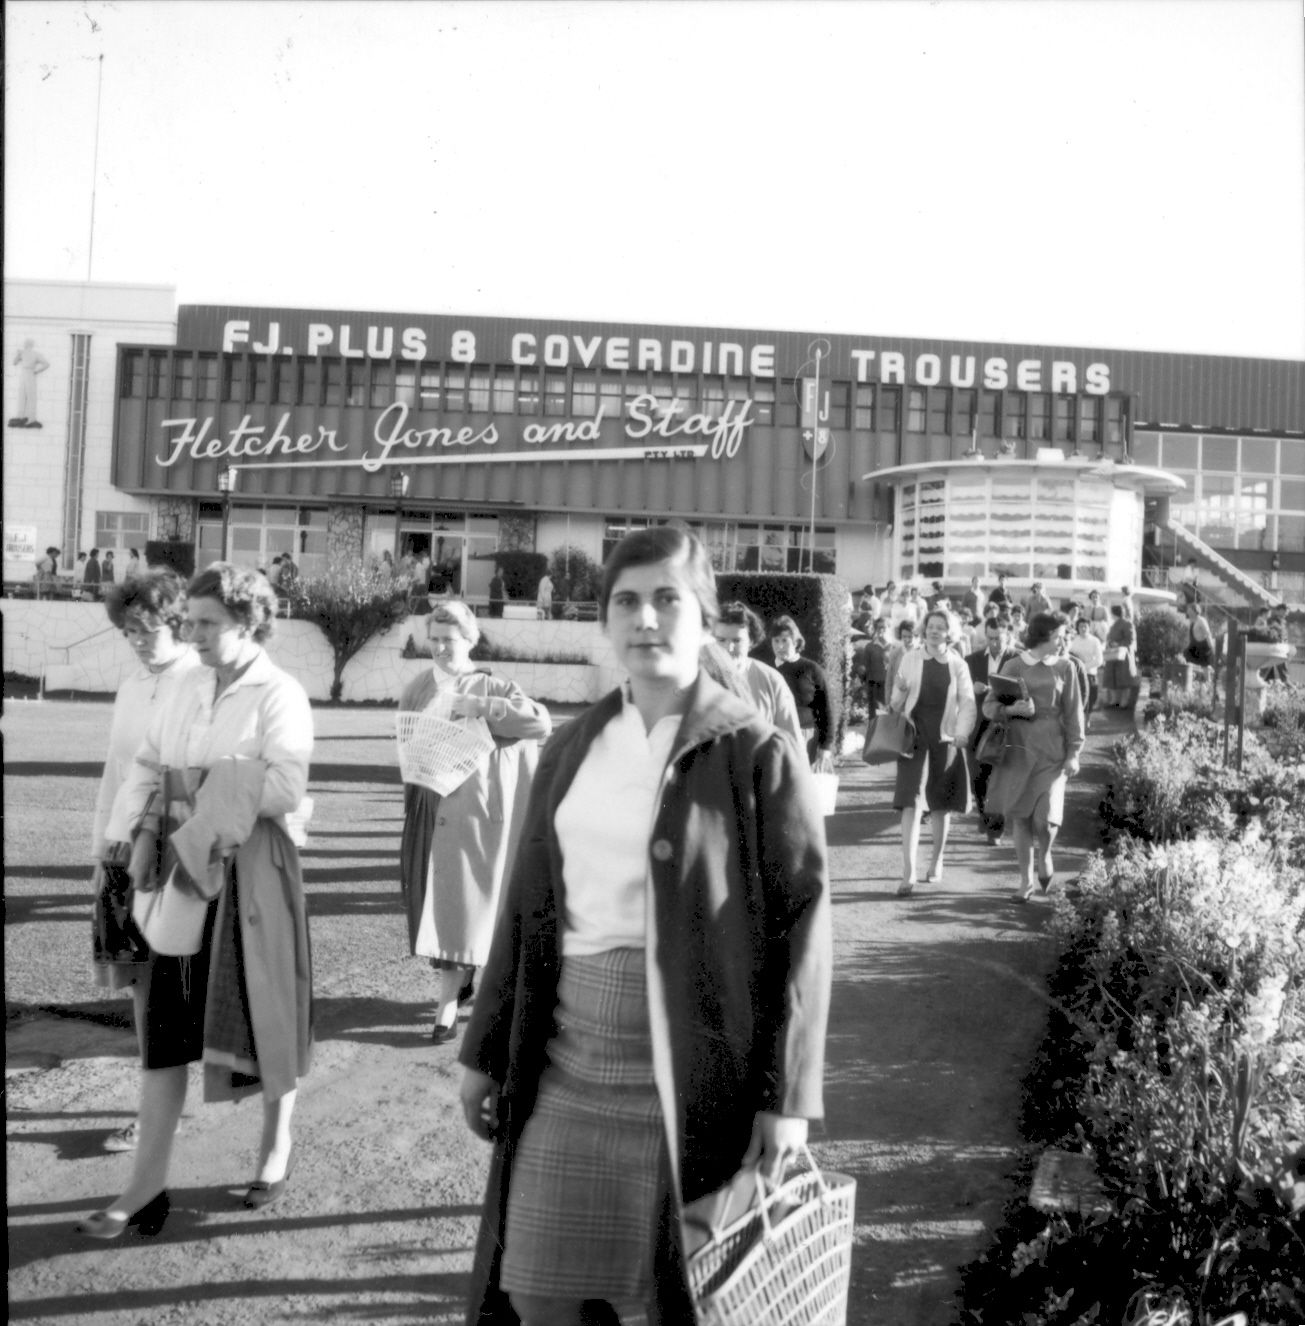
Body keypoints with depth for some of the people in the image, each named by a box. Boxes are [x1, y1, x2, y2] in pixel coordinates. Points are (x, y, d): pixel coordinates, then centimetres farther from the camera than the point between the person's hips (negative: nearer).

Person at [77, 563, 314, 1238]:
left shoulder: (280, 694, -11)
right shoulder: (188, 686, 7)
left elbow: (285, 789, -22)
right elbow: (148, 764, 6)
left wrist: (211, 780, -16)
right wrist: (145, 832, -8)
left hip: (251, 867, -6)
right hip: (184, 864, 6)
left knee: (262, 1011, 8)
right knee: (166, 1019, 6)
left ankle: (277, 1145, 31)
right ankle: (148, 1180, 14)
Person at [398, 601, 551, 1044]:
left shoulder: (493, 688, -5)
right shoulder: (418, 689, 6)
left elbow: (541, 722, -20)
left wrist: (474, 706, -25)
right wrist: (409, 804, -4)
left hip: (475, 809, -3)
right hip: (429, 809, 4)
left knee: (462, 904, -1)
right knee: (434, 901, 9)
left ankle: (447, 1007, 8)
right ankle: (463, 973, 31)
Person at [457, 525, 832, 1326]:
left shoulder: (757, 754, -8)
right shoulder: (573, 747, 6)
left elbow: (801, 928, -9)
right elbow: (528, 908, 11)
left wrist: (788, 1094, -11)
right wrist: (487, 1051, 11)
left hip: (683, 1063, -4)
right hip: (565, 1054, 5)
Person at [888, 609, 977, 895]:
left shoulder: (958, 665, 5)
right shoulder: (910, 659, 5)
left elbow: (967, 702, -2)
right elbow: (897, 699, 8)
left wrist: (963, 732, -18)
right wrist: (898, 694, -15)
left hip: (945, 738, 1)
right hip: (913, 736, -1)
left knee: (941, 805, 10)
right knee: (911, 803, -10)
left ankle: (936, 863, 30)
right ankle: (908, 874, -11)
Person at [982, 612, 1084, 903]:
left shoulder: (1065, 667, 4)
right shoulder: (1014, 666, 3)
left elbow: (1073, 712, 5)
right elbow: (989, 707, 4)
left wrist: (1074, 753, -1)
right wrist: (1012, 709, -16)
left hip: (1051, 751, -1)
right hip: (1018, 749, 1)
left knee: (1046, 817, -10)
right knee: (1019, 816, 3)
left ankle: (1044, 856, 24)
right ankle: (1025, 881, 18)